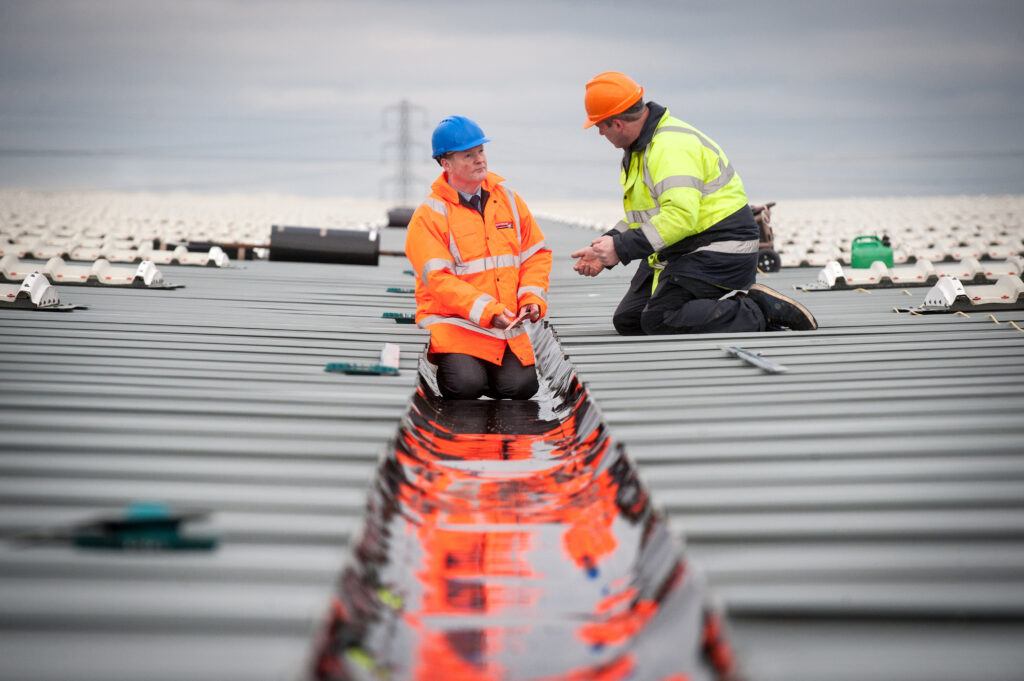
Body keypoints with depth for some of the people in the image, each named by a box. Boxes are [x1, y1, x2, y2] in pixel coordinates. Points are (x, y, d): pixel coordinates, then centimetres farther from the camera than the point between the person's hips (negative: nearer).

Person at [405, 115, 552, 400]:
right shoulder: (429, 215, -7)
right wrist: (488, 311, -24)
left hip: (505, 324, 4)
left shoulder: (508, 199, 10)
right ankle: (446, 362, 9)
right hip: (451, 321, -4)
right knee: (467, 387, -25)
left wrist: (533, 297, -5)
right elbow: (439, 279, -15)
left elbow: (536, 254, 13)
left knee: (521, 387, -15)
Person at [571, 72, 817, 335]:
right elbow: (642, 216, 21)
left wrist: (621, 248, -28)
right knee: (627, 322, 7)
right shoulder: (639, 148, 15)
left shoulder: (671, 145, -20)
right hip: (680, 254, 11)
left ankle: (761, 311, -16)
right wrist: (605, 250, 8)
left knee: (660, 321, -24)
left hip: (718, 250, -11)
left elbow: (680, 216, -31)